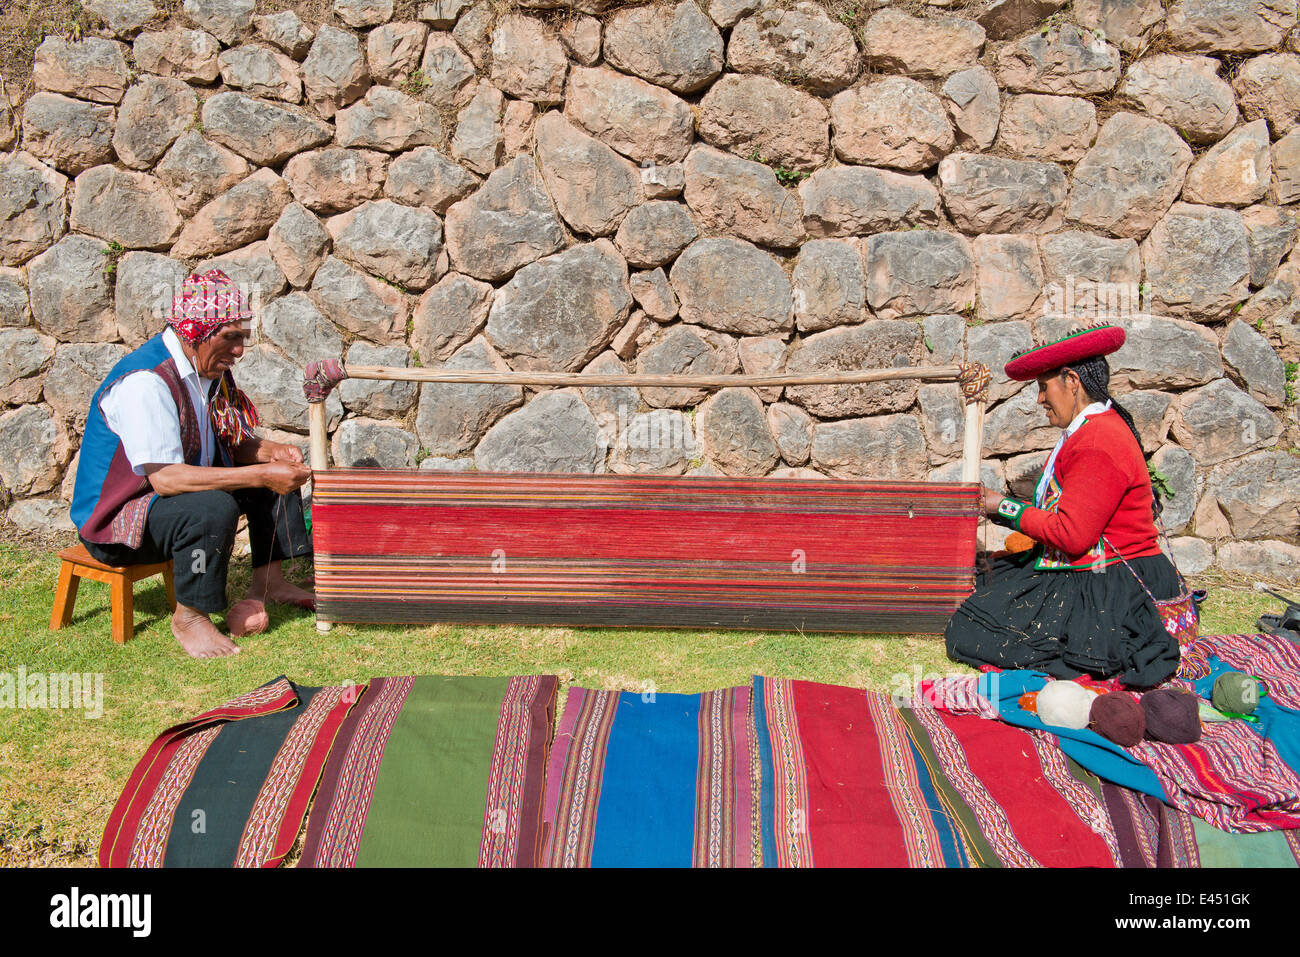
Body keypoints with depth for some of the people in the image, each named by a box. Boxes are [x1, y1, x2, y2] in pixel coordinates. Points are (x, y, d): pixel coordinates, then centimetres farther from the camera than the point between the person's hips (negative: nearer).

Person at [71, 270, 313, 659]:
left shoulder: (209, 367, 1)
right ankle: (189, 616, -16)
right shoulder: (145, 382, -27)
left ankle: (268, 582, 11)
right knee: (213, 507, -36)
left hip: (168, 491, 9)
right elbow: (165, 478, -33)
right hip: (116, 517, -9)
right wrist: (259, 475, -33)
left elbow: (232, 443, 12)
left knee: (277, 471, 4)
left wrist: (271, 452, -11)